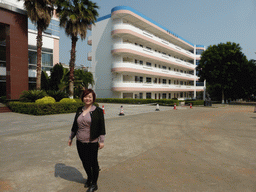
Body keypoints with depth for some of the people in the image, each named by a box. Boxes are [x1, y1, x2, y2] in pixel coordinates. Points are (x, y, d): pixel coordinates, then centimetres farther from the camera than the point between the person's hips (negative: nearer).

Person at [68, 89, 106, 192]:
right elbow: (75, 125, 15)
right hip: (80, 142, 5)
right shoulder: (79, 110, 6)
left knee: (93, 162, 9)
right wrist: (71, 137, 17)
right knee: (84, 162, 17)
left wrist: (102, 141, -12)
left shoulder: (98, 111, -8)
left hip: (92, 143, -4)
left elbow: (102, 127, -8)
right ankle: (89, 177, 44)